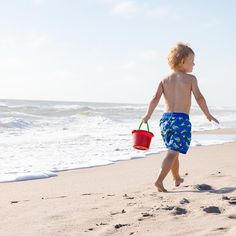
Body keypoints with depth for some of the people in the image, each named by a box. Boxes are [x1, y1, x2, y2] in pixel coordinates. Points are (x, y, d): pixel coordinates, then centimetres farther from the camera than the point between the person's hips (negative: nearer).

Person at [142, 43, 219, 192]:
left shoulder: (165, 80, 9)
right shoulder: (190, 78, -2)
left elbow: (156, 99, -1)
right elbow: (199, 97, -9)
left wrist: (147, 116, 3)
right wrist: (208, 114, 1)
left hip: (166, 119, 6)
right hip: (181, 120, -6)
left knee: (174, 151, 22)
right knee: (173, 152, -8)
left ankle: (177, 179, 37)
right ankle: (160, 180, -21)